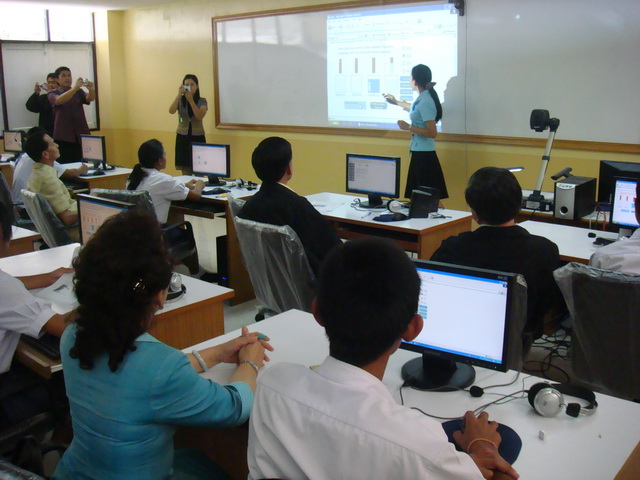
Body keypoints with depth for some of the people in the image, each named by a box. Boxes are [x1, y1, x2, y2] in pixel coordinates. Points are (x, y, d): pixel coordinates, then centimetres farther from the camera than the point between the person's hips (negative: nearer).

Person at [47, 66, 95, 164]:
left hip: (81, 136, 2)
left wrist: (91, 89, -30)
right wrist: (75, 88, -33)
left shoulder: (78, 92, 13)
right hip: (63, 137, -2)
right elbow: (59, 100, -19)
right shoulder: (52, 94, 4)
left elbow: (90, 98, -7)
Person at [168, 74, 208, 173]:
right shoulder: (180, 100, 1)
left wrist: (190, 100, -22)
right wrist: (179, 94, -23)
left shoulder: (202, 101, -1)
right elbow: (171, 111, -17)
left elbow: (199, 116, -17)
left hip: (198, 138, -1)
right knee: (185, 173, 3)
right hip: (182, 138, 1)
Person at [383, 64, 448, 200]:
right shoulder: (423, 99, 9)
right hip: (419, 152, 10)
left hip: (424, 154, -10)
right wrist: (396, 102, 47)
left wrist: (408, 127, -18)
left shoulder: (425, 102, -21)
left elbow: (432, 133, -24)